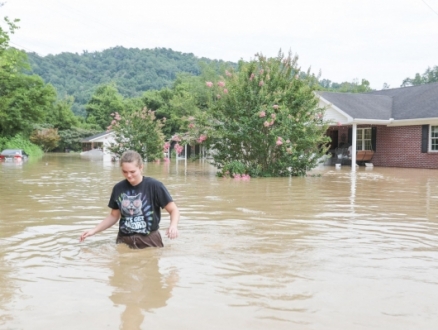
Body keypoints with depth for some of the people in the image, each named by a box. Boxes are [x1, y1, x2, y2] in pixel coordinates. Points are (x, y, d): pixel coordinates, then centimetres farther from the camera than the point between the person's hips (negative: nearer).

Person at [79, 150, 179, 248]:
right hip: (124, 241, 3)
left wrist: (173, 225, -25)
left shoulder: (154, 186, -8)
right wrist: (94, 230, 9)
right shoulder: (118, 188, 4)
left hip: (149, 241, -3)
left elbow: (174, 210, -6)